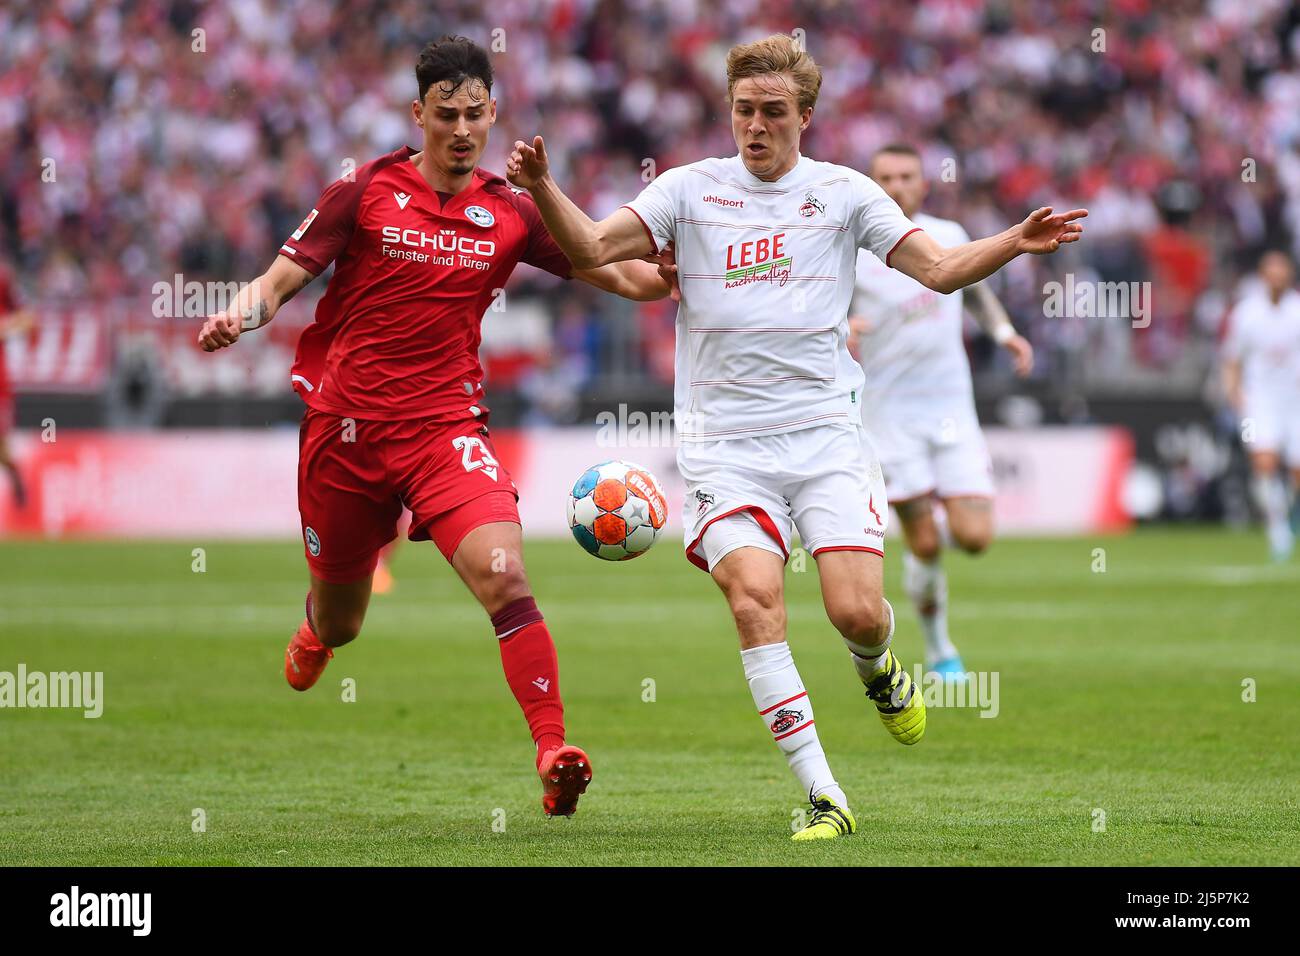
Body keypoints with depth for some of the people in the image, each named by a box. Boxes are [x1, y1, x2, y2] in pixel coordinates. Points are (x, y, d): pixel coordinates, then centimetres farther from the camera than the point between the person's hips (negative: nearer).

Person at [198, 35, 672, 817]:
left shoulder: (509, 214, 3)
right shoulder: (365, 194, -3)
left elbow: (623, 276, 5)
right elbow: (278, 282, -1)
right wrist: (237, 318, -23)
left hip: (446, 427, 0)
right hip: (346, 424, 0)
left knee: (504, 576, -25)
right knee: (341, 622, 17)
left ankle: (555, 751, -25)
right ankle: (313, 636, 56)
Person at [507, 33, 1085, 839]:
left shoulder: (842, 191, 7)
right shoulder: (690, 190, 7)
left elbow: (938, 268, 3)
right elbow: (594, 246, -3)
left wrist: (1015, 244, -15)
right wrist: (543, 189, -21)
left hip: (825, 432, 0)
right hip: (724, 443, 0)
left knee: (856, 611, -12)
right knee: (754, 599, -21)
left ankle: (879, 669, 28)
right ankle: (824, 796, -17)